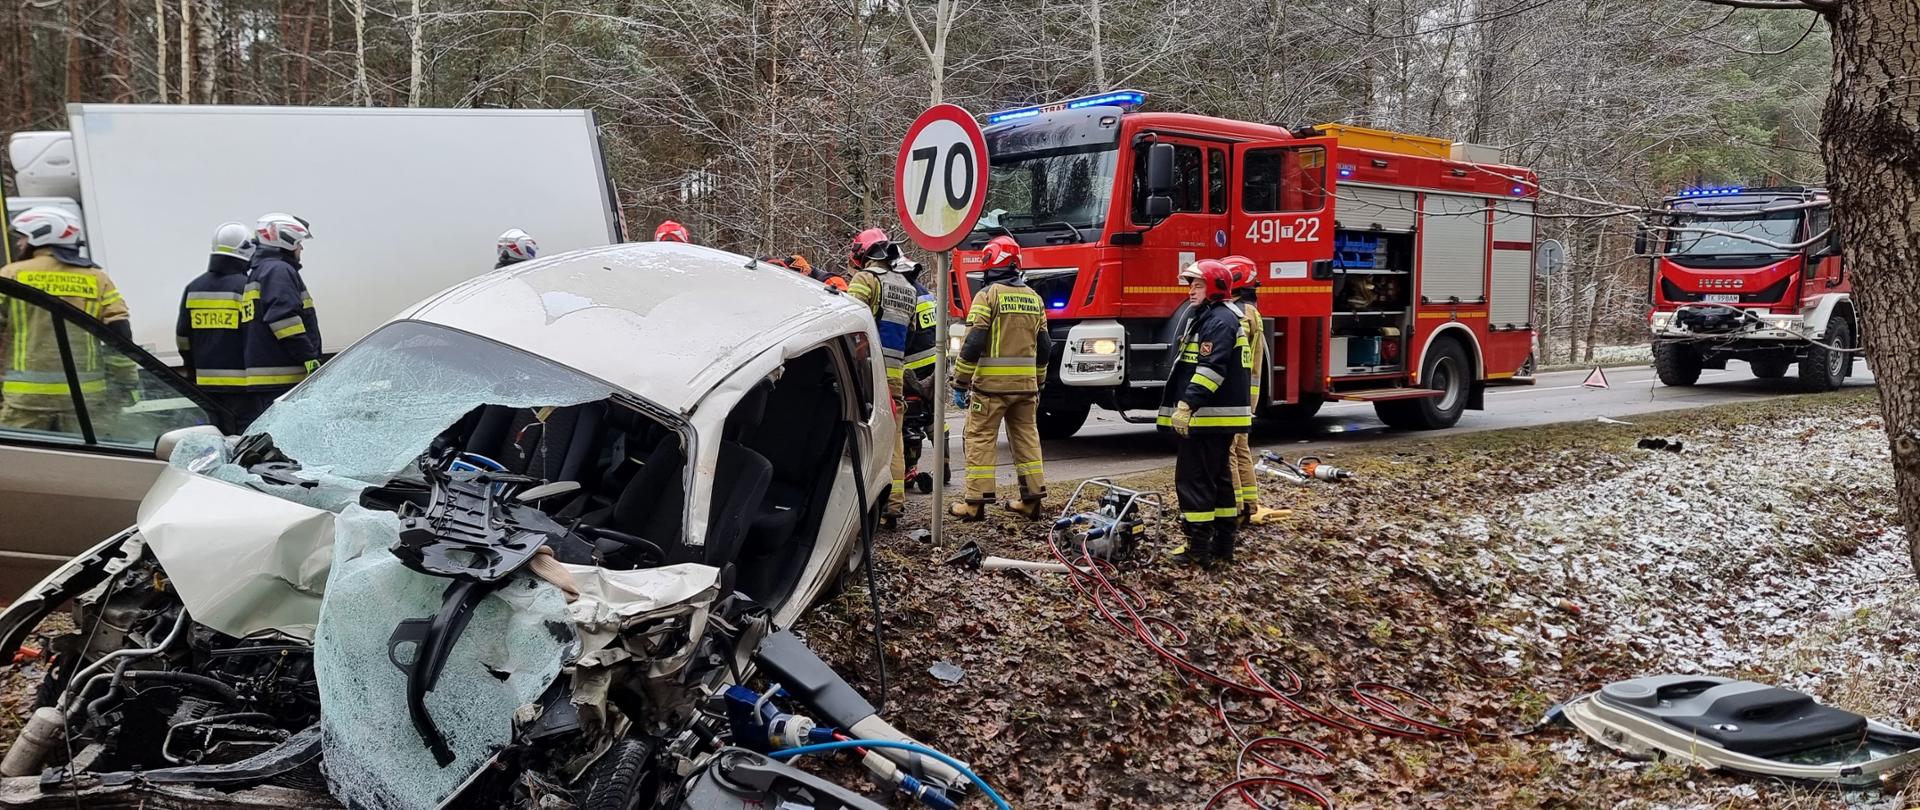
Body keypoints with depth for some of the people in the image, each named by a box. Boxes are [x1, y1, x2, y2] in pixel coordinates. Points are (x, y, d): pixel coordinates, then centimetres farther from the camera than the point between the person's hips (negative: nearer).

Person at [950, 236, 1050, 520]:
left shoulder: (988, 295, -8)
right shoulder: (1034, 298, 11)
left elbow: (973, 343, -13)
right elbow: (1044, 347, 14)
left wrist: (960, 383, -7)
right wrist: (1039, 384, 23)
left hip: (991, 383, -6)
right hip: (1026, 383, 6)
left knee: (980, 439, 0)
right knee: (1027, 437, 13)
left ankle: (976, 501, -1)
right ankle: (1032, 498, 15)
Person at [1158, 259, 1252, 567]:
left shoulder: (1221, 320, -14)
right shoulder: (1205, 317, 19)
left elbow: (1210, 369, -25)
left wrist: (1187, 405, -29)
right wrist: (1187, 406, 26)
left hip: (1209, 416, -11)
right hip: (1217, 418, 11)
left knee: (1193, 479, -8)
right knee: (1219, 478, 13)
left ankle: (1199, 548, -6)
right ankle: (1222, 544, 19)